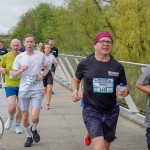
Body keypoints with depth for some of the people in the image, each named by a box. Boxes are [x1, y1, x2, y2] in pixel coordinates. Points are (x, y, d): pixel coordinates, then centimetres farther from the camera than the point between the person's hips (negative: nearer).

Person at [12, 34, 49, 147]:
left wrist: (42, 75, -5)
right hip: (23, 90, 1)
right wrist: (22, 70, -16)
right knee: (25, 117, 8)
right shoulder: (19, 58, 1)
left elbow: (46, 68, 16)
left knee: (35, 117, -13)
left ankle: (34, 129, 22)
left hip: (37, 89, -1)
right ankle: (29, 137, 31)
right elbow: (13, 75, 3)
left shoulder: (41, 55, 1)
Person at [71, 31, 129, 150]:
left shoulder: (118, 66, -1)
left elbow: (125, 88, 9)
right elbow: (76, 80, 12)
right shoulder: (85, 64, -5)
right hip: (91, 111, -3)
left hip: (111, 112, 3)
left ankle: (91, 135, 47)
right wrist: (75, 90, -8)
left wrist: (125, 91, -14)